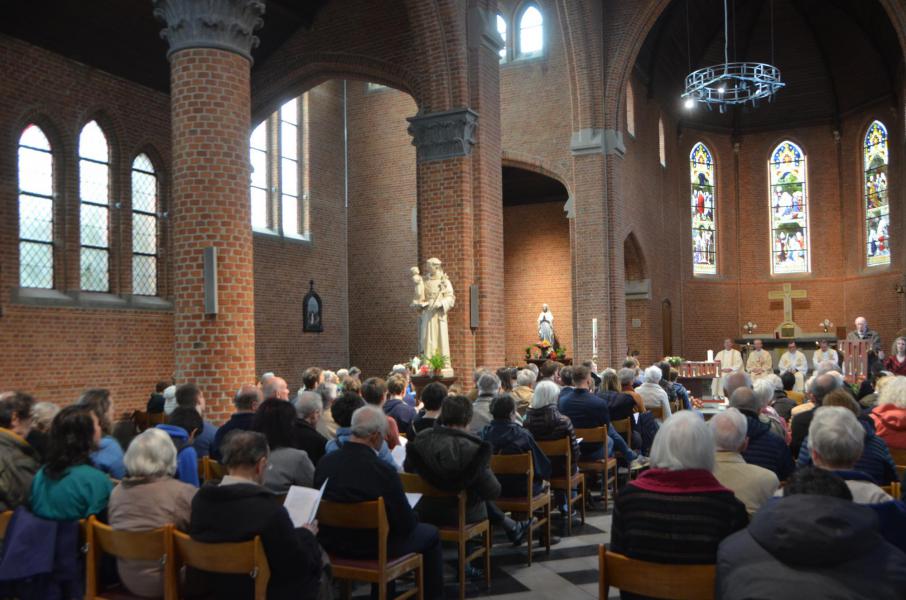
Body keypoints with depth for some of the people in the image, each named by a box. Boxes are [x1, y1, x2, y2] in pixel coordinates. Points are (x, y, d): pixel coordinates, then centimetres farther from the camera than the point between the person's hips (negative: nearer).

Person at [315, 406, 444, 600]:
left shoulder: (325, 461, -12)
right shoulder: (383, 471, -27)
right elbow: (406, 523, -17)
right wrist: (413, 516, 7)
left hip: (331, 543, 6)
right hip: (371, 548, -6)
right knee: (431, 533, 17)